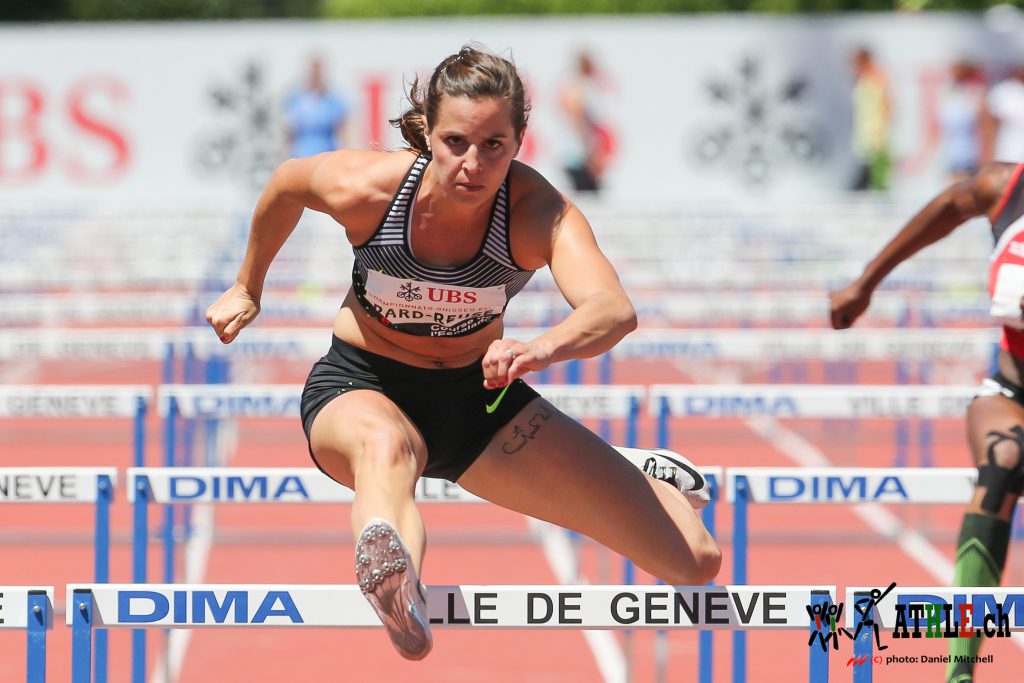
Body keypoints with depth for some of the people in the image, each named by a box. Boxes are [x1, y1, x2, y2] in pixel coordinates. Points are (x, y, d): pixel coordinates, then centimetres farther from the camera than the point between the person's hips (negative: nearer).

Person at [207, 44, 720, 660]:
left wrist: (543, 349, -66)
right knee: (386, 445, -45)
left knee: (696, 562, -1)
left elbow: (615, 310, -43)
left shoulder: (536, 211, -25)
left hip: (478, 396, 2)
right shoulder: (364, 188, -23)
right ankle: (392, 581, -79)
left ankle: (635, 476, 36)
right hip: (361, 388, -2)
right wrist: (248, 288, 18)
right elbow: (286, 183, 2)